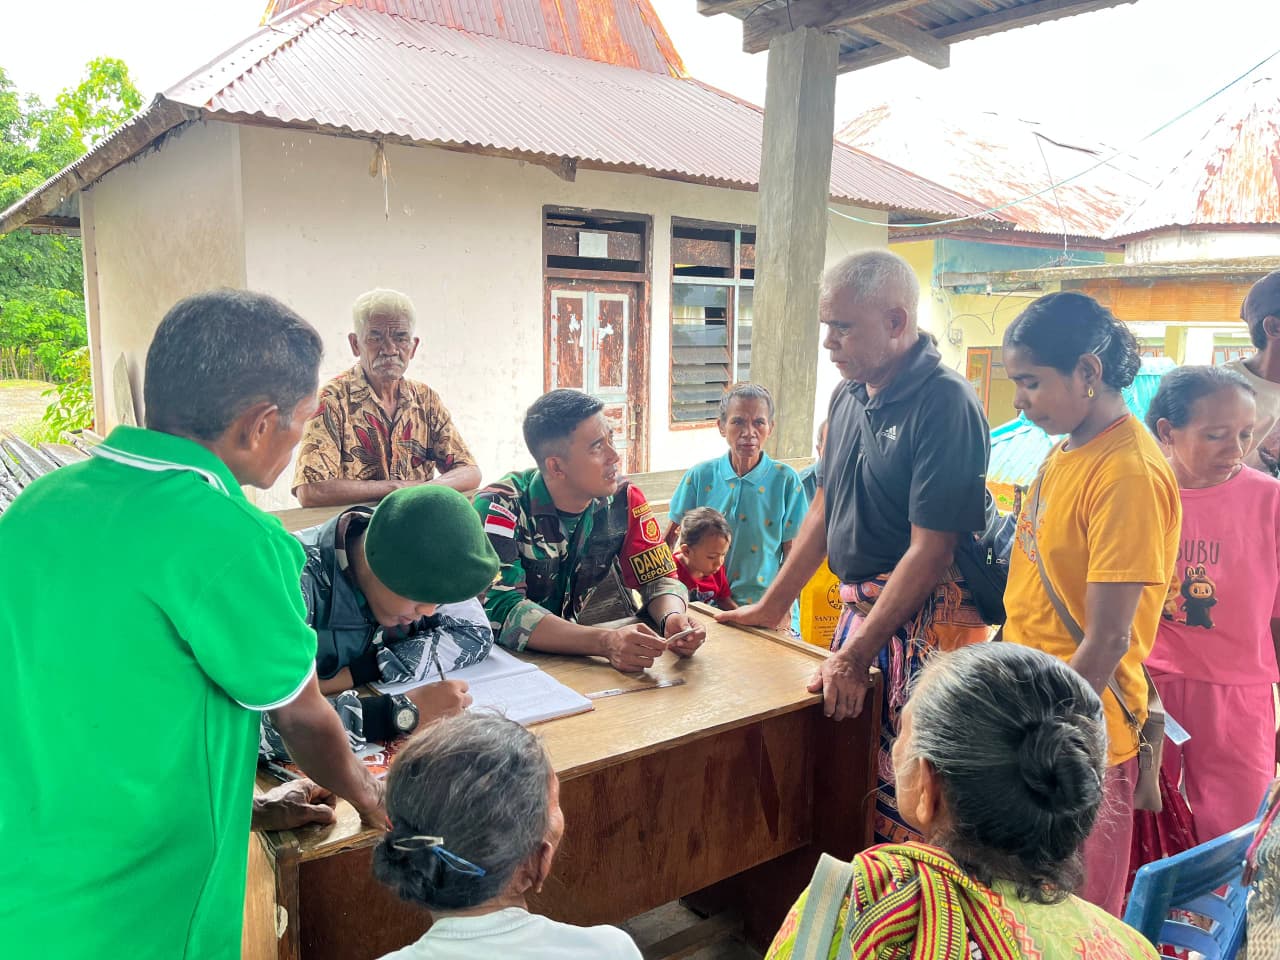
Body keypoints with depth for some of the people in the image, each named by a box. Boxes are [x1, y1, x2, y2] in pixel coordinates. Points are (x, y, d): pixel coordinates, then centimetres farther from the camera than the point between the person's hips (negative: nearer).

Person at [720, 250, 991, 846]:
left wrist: (856, 657, -18)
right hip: (862, 606, 7)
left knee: (908, 796, -3)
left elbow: (929, 551, -19)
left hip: (926, 623, -7)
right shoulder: (849, 396, 10)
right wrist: (770, 607, 19)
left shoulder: (946, 403, -15)